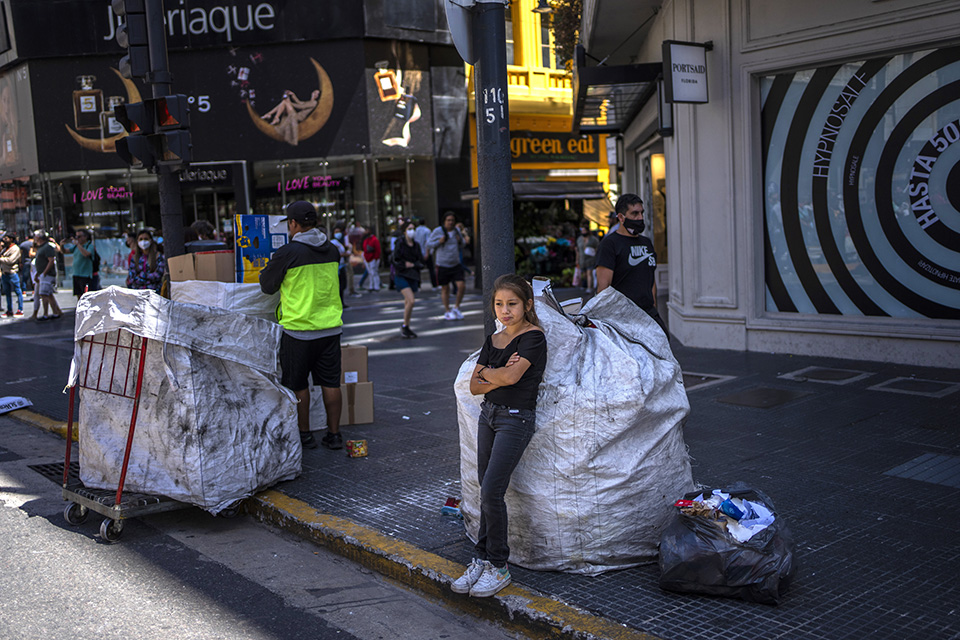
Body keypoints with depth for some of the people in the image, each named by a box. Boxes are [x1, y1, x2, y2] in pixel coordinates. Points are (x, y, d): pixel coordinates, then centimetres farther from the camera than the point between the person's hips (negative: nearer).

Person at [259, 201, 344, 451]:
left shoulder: (288, 253, -13)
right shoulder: (332, 250, 3)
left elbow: (267, 286, -1)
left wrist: (267, 268, 20)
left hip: (299, 329, -5)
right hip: (331, 326, 5)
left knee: (297, 384, 9)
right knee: (330, 383, 10)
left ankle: (304, 434, 17)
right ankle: (334, 434, 15)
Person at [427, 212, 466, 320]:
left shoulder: (456, 231, 6)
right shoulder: (438, 231, -7)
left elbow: (461, 246, 18)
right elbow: (429, 244, -2)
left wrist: (460, 240, -5)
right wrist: (439, 242, -19)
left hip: (456, 264, 3)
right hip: (443, 265, -3)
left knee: (461, 286, -9)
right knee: (445, 289, 5)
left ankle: (456, 308, 10)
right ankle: (447, 312, 18)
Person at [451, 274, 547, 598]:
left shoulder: (533, 337, -10)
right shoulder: (493, 340, 11)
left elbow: (511, 376, -23)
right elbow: (475, 386, 5)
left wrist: (487, 372, -4)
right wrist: (499, 376, -13)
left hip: (516, 419, -7)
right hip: (489, 414, 7)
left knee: (491, 492, -11)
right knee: (486, 492, 8)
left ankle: (498, 567, 2)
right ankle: (482, 559, 18)